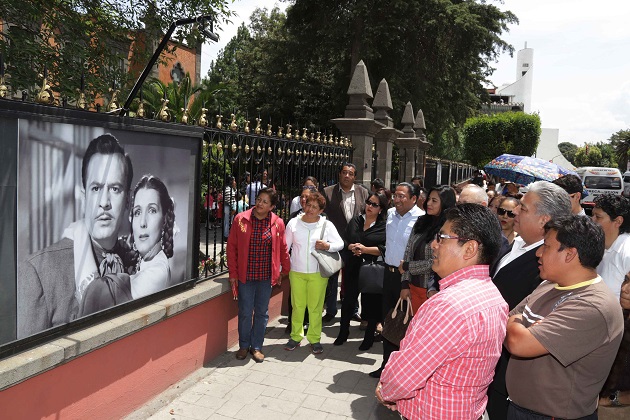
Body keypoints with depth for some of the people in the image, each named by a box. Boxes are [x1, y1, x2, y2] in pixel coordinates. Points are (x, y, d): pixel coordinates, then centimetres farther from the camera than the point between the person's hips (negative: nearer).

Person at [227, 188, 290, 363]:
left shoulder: (278, 223, -2)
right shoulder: (240, 219, -4)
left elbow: (283, 248, 7)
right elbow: (232, 247, 0)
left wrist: (285, 270, 9)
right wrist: (233, 273, -2)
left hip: (266, 276, 1)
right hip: (245, 275, -1)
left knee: (262, 312, 11)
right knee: (245, 312, 7)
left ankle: (256, 346, 27)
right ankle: (244, 345, 27)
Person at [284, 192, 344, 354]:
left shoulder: (326, 225, -2)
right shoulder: (293, 223, 1)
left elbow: (340, 244, 0)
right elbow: (285, 246, 7)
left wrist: (327, 246, -19)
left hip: (317, 273, -1)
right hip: (296, 272, 1)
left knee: (315, 307, 6)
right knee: (297, 306, 9)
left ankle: (314, 339, 21)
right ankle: (295, 336, 25)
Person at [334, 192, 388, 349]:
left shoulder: (384, 227, -5)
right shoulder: (355, 221, 10)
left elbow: (385, 249, -14)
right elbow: (345, 241, 11)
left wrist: (365, 249, -18)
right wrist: (352, 247, -9)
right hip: (353, 267, 4)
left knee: (371, 302, 7)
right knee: (348, 299, 11)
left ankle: (369, 337, 26)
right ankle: (343, 332, 29)